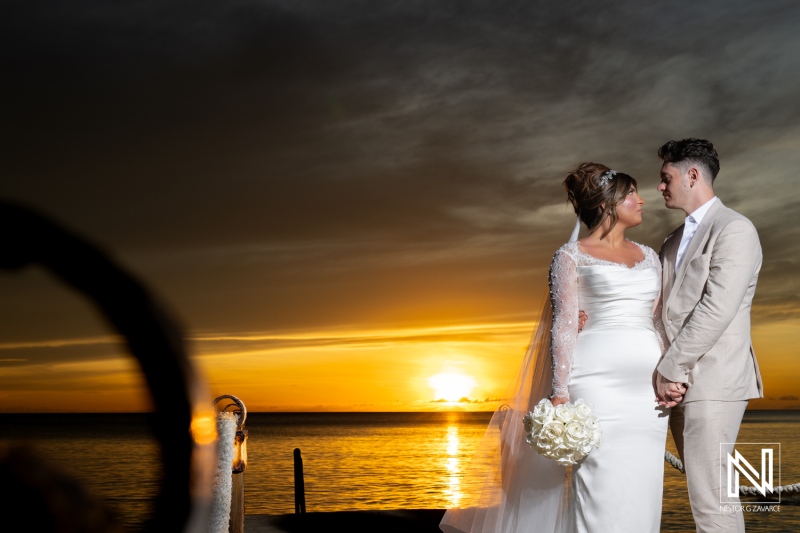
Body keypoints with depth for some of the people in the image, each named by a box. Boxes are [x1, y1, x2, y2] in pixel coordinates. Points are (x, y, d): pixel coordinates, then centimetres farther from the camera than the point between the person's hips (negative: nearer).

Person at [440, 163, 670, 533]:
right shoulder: (571, 256, 3)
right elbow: (564, 325, -4)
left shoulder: (649, 256, 18)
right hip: (599, 380, -5)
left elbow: (660, 323, 17)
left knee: (640, 491, 4)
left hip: (648, 382, 5)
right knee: (601, 491, -6)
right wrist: (560, 392, -12)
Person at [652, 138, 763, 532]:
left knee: (711, 499, -9)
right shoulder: (673, 242, 20)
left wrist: (670, 369, -13)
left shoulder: (734, 229, -7)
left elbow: (716, 309, -16)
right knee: (709, 492, 11)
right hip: (681, 382, 8)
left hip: (712, 381, -8)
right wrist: (666, 373, 0)